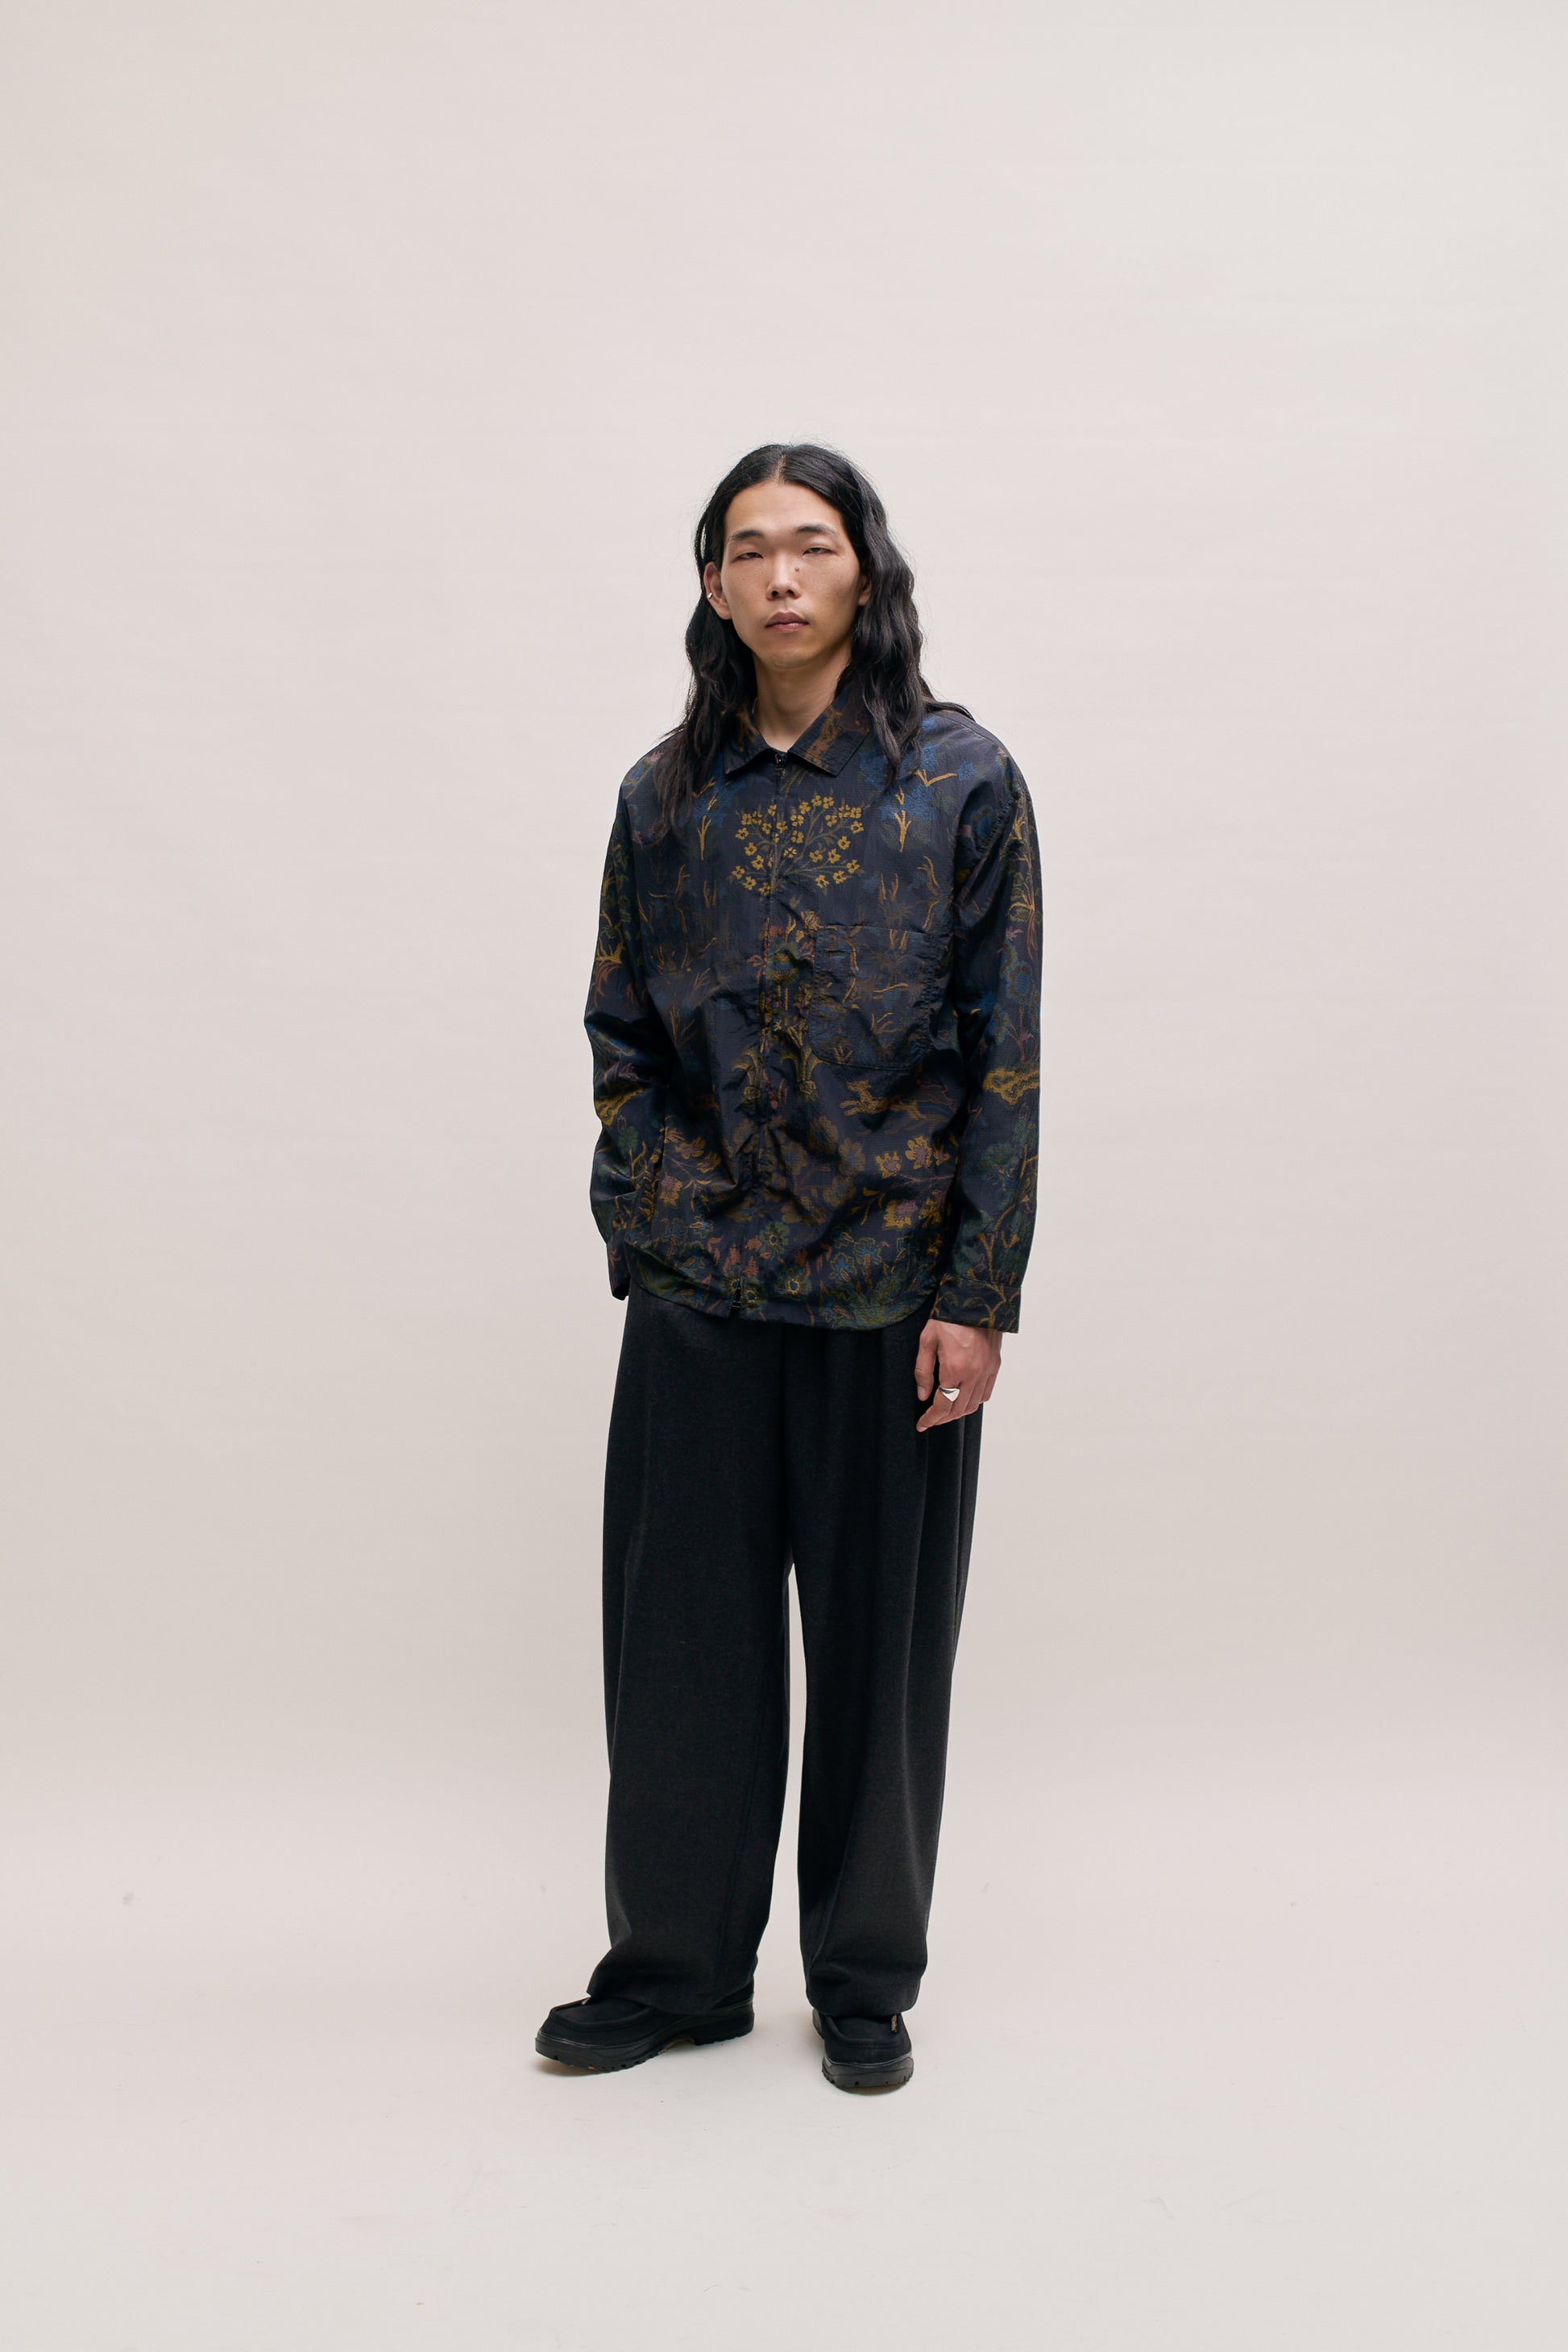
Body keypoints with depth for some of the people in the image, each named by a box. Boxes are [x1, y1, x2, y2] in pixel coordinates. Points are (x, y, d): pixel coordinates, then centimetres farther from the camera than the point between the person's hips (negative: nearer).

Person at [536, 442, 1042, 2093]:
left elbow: (1003, 1054, -4)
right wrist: (655, 1222, -2)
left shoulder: (961, 779, -2)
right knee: (678, 1630, 8)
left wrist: (978, 1295, -9)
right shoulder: (668, 793, 6)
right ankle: (675, 1966, 27)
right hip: (699, 1290, 2)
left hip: (893, 1289, -2)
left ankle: (865, 1979, 27)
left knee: (880, 1639, 9)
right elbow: (622, 1038, 10)